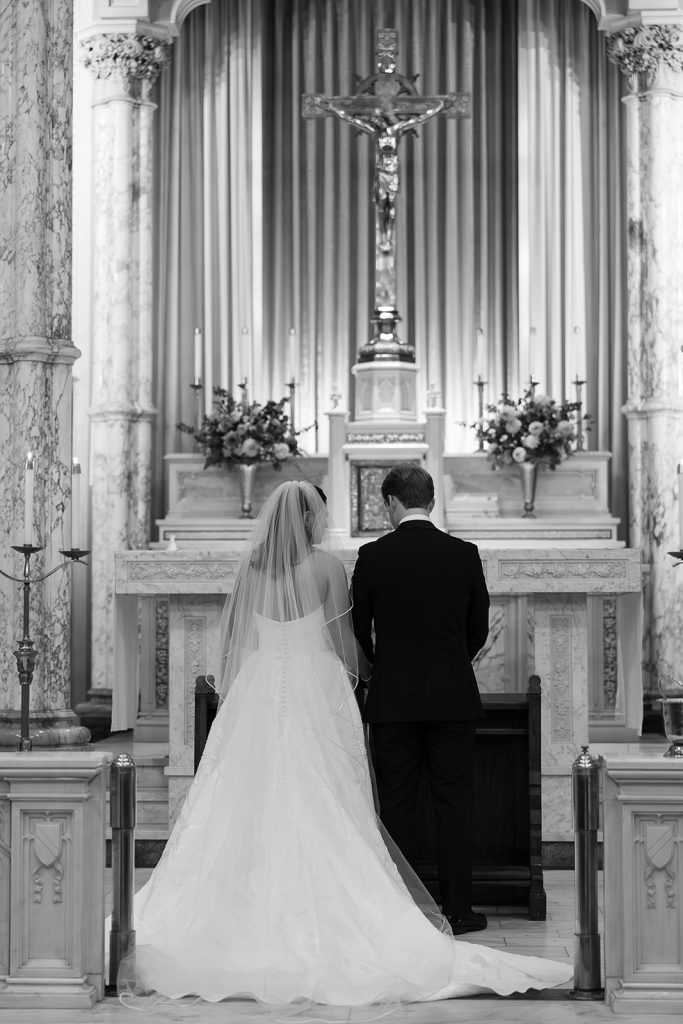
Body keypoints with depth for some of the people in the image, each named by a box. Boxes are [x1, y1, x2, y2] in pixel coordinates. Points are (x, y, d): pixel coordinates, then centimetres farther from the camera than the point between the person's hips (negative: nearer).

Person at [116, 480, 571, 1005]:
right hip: (315, 690, -3)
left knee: (252, 804, 5)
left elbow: (237, 634, 9)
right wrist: (369, 667, 15)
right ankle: (323, 908, -2)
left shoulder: (251, 564, 5)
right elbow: (342, 638, -3)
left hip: (257, 689, 3)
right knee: (320, 809, -1)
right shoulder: (326, 563, -5)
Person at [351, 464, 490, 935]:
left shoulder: (373, 556, -5)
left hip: (392, 698, 0)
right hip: (453, 697, 0)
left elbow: (359, 628, 5)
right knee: (455, 803, 5)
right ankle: (458, 909, 6)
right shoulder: (464, 554, -2)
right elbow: (479, 627, 6)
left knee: (397, 804, 6)